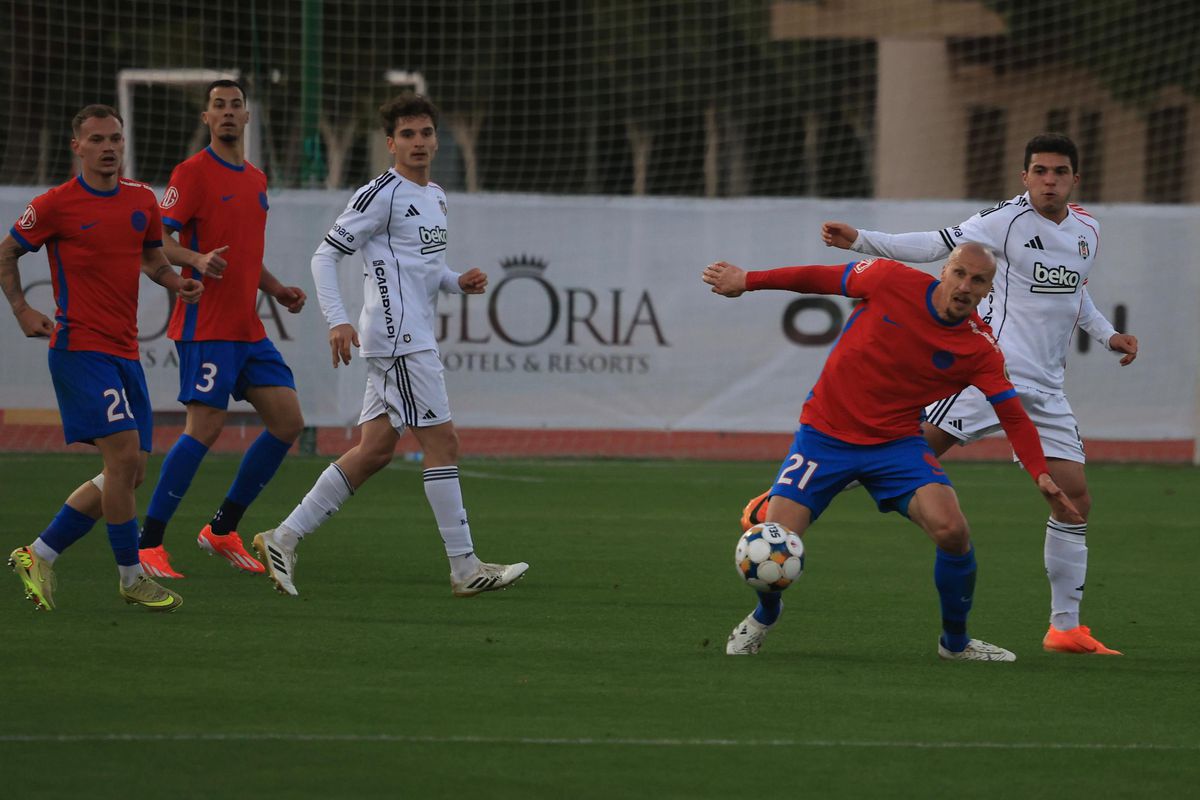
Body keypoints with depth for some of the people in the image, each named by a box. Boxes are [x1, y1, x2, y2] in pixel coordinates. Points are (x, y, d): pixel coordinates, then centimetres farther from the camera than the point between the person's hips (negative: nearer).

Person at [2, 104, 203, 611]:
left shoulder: (142, 199, 10)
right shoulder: (56, 205, -6)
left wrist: (176, 283, 5)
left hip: (125, 353, 7)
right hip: (81, 347, -7)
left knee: (129, 472, 6)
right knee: (124, 455, -17)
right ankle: (132, 578, -5)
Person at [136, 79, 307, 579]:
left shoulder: (256, 180, 18)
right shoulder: (193, 172, -6)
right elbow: (156, 242, -12)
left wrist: (277, 290, 15)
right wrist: (197, 260, -29)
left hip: (248, 329, 8)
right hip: (206, 326, -8)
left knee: (287, 422, 3)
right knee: (206, 426, -14)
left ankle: (222, 529, 14)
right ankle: (148, 542, -6)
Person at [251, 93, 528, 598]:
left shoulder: (435, 197, 18)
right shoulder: (382, 195, -9)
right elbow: (325, 255, -9)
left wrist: (458, 282, 9)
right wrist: (337, 320, -20)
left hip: (412, 338, 10)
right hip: (398, 337, -9)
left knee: (375, 449, 7)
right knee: (442, 443, -8)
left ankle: (284, 540, 10)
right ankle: (465, 569, -4)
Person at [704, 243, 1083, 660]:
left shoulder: (980, 349, -9)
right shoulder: (892, 281, -12)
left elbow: (1013, 415, -6)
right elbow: (821, 278, 1)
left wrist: (1041, 474, -21)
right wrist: (747, 280, 6)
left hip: (897, 443, 1)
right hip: (825, 434, -1)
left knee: (951, 530, -22)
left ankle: (955, 642, 4)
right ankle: (765, 615, 22)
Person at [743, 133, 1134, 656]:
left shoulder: (1087, 231, 13)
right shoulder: (1007, 220, -7)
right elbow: (937, 245, -11)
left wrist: (1108, 335, 16)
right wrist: (861, 241, -21)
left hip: (1045, 388, 6)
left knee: (1075, 498, 1)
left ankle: (1065, 627, 11)